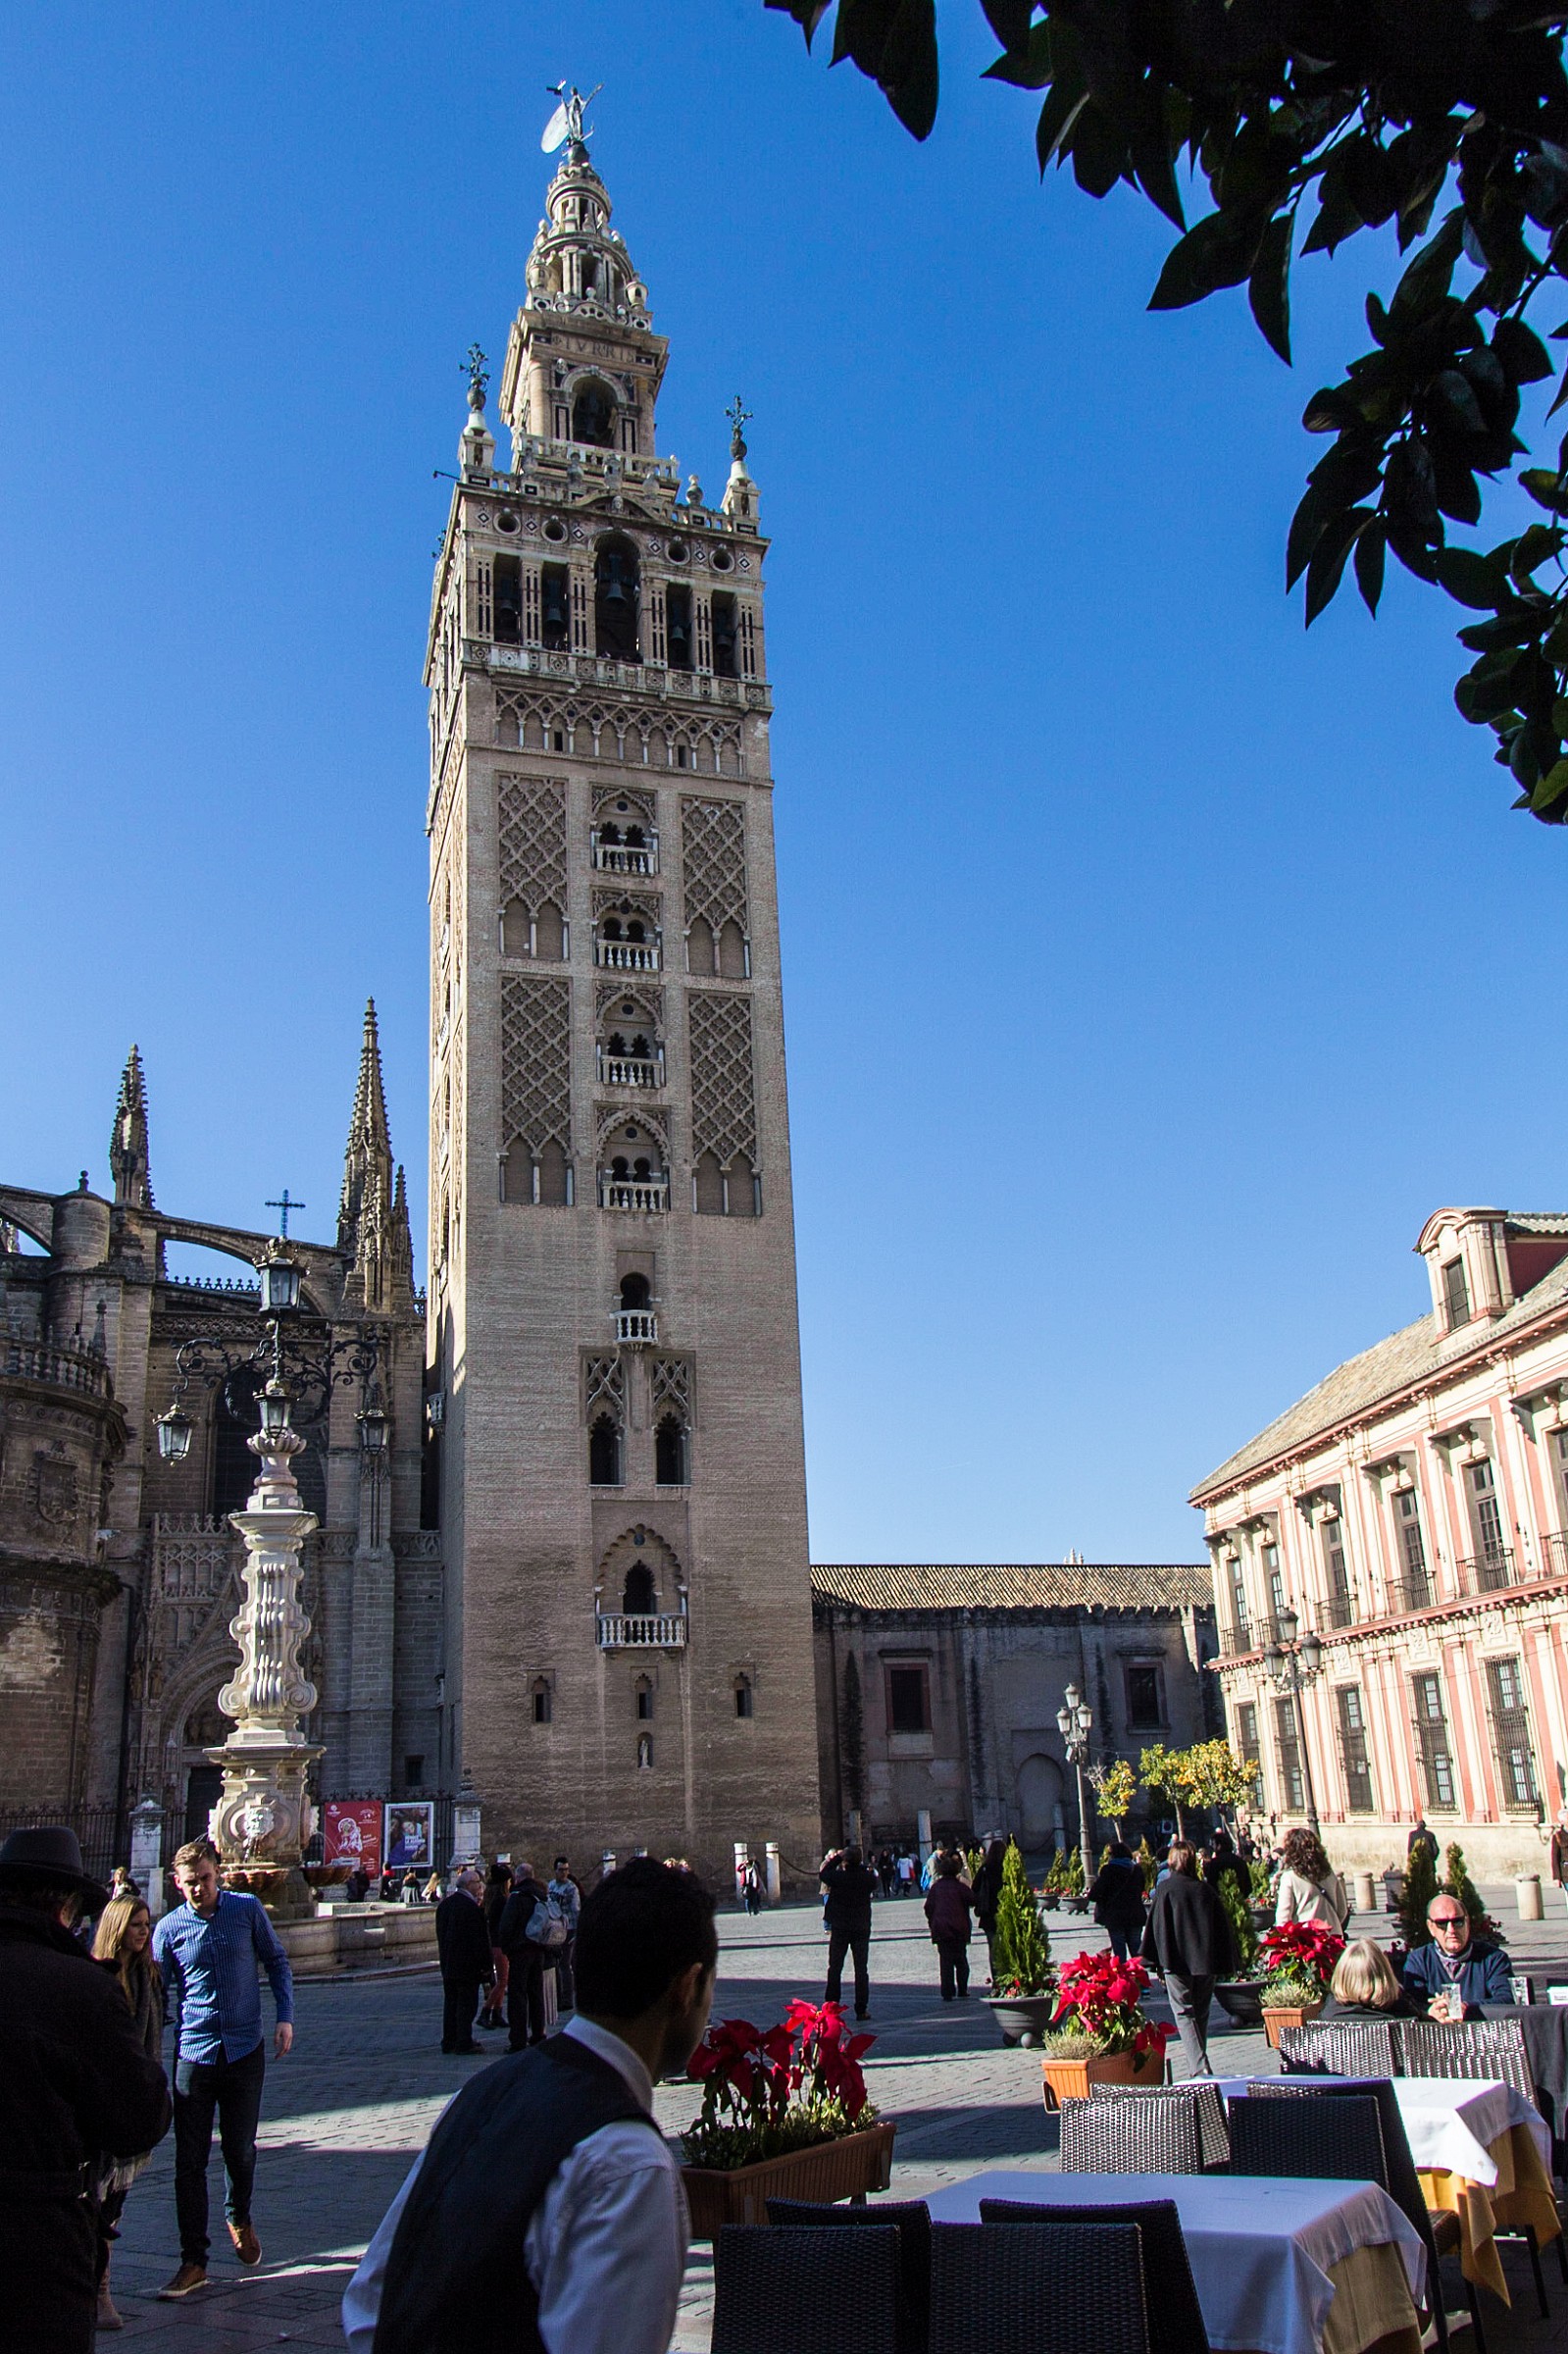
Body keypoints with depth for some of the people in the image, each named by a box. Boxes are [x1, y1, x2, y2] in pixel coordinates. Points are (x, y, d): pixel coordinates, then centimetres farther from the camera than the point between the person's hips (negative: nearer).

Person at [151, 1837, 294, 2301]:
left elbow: (276, 1961, 7)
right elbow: (159, 1994, 4)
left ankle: (239, 2218, 39)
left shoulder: (247, 1910, -3)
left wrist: (285, 2017, -2)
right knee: (190, 2161, 1)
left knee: (241, 2149, 11)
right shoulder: (169, 1928, -3)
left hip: (245, 2050, 0)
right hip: (193, 2054, 0)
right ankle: (193, 2262, 11)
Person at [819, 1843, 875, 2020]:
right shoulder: (866, 1877, -9)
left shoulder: (839, 1877, -16)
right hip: (862, 1928, 2)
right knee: (861, 1969, 7)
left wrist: (836, 1858, 7)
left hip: (840, 1927, -2)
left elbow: (823, 1874, 2)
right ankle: (861, 2010, 5)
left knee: (835, 1968, 8)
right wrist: (859, 1864, 9)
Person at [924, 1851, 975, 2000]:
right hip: (958, 1929, -1)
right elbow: (972, 1899, -6)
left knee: (945, 1961, 4)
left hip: (940, 1929, 1)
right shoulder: (959, 1886, -5)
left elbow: (928, 1907, 3)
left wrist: (933, 1923, 14)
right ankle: (962, 1991, 10)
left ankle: (947, 1993, -1)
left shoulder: (936, 1887, 2)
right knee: (961, 1960, 11)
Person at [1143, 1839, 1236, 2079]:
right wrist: (1225, 1964, 13)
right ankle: (1199, 2066, 24)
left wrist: (1157, 1961, 2)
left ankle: (1200, 2067, -19)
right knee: (1200, 2014, 17)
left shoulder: (1165, 1888, -3)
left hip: (1176, 1961, -4)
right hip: (1206, 1961, 4)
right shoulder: (1205, 1889, 6)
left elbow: (1155, 1927, -4)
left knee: (1184, 2015, -3)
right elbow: (1223, 1926, 7)